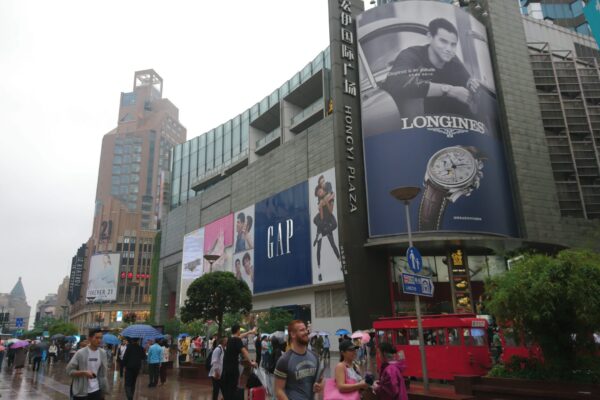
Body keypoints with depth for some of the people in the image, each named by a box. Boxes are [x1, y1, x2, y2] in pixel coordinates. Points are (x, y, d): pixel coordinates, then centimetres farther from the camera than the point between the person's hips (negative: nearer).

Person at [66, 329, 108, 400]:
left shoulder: (102, 354, 1)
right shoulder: (81, 353, -11)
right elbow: (69, 370, -9)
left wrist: (103, 390, 9)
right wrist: (84, 372, -23)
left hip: (96, 391, 3)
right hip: (81, 392, -3)